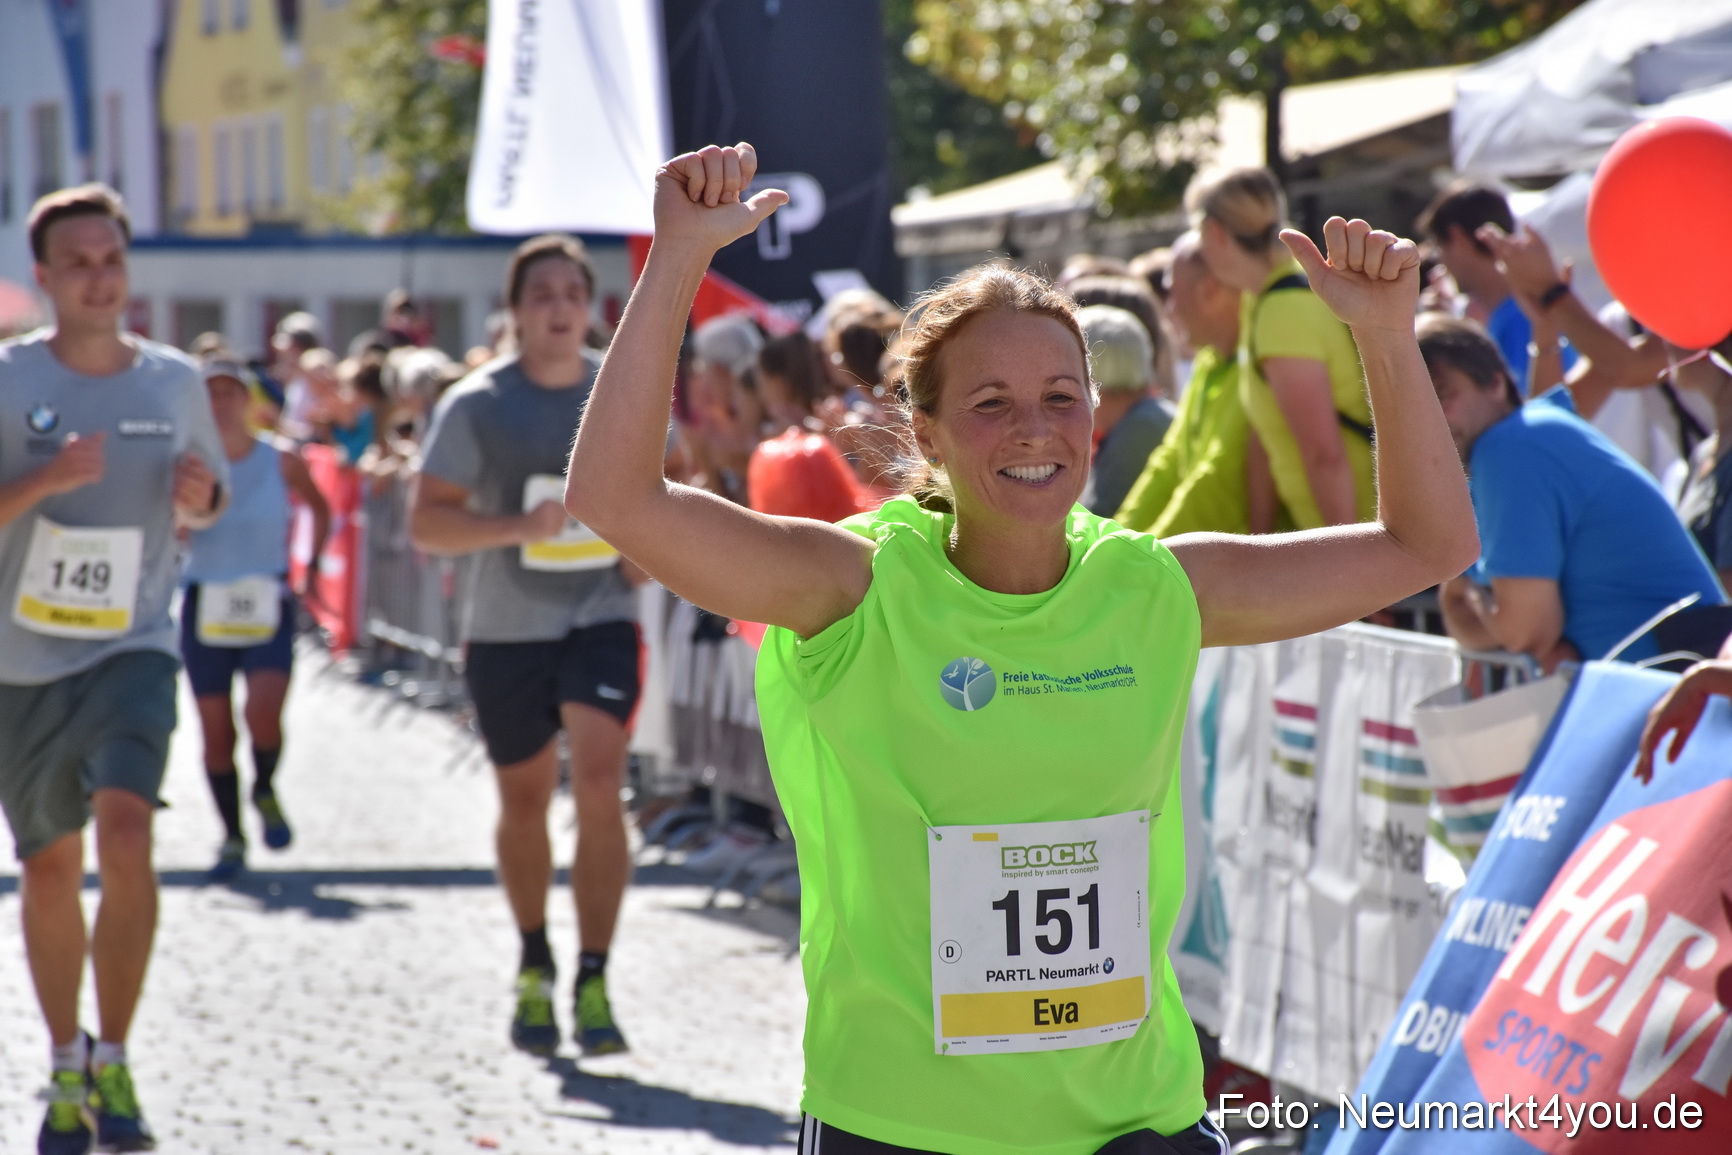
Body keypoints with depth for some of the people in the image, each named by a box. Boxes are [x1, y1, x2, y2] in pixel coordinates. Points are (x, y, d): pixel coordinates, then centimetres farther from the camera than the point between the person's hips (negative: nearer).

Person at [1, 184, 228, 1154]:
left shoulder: (175, 380, 2)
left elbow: (214, 498, 16)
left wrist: (200, 497, -7)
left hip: (134, 648, 0)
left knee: (127, 836, -21)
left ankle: (115, 1063, -9)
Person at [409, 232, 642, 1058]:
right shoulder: (476, 405, -6)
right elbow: (426, 522, -9)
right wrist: (519, 526, -24)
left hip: (601, 617, 0)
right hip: (506, 627, 0)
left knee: (598, 784, -17)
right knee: (524, 802, 12)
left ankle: (592, 982, -11)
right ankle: (534, 966, 35)